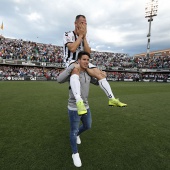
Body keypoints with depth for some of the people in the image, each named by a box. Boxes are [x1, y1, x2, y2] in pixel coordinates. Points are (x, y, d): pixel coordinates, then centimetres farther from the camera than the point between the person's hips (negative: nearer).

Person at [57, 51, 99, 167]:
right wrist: (71, 66, -35)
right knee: (73, 131, 10)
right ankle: (75, 154, 34)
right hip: (74, 108, -6)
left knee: (88, 126, 25)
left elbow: (97, 83, 18)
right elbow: (59, 80, -33)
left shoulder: (88, 74, 4)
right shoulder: (73, 73, -16)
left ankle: (77, 134, 57)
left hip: (86, 107, 7)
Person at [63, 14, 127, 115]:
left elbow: (88, 52, -3)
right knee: (76, 70, -43)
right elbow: (72, 49, -25)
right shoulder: (68, 35, -7)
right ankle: (79, 101, -58)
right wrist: (80, 35, -15)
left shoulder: (85, 37, 10)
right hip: (71, 62, -6)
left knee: (100, 74, -9)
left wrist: (84, 37, -9)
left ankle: (112, 99, -6)